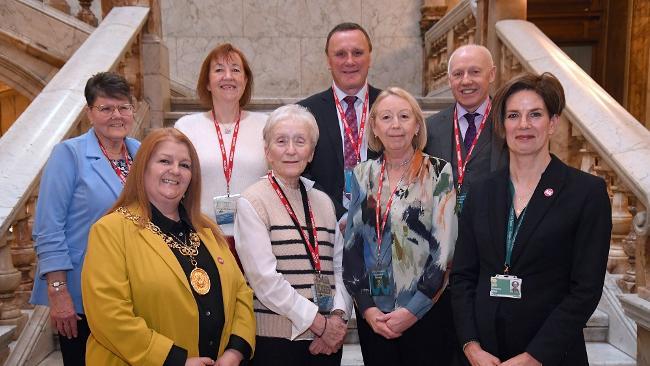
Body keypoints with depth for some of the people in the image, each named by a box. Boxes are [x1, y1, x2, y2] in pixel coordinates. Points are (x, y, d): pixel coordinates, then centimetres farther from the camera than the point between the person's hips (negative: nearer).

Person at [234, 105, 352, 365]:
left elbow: (339, 266, 8)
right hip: (276, 337, -4)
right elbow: (264, 278, -14)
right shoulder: (253, 202, -8)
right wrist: (317, 322, -12)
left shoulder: (323, 202, 9)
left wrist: (338, 316, -7)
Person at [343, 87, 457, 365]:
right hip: (372, 311, 3)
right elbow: (351, 241, 2)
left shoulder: (439, 172, -7)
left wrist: (413, 310, -12)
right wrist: (366, 306, -5)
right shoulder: (363, 174, 3)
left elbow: (445, 247, -10)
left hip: (426, 309, -3)